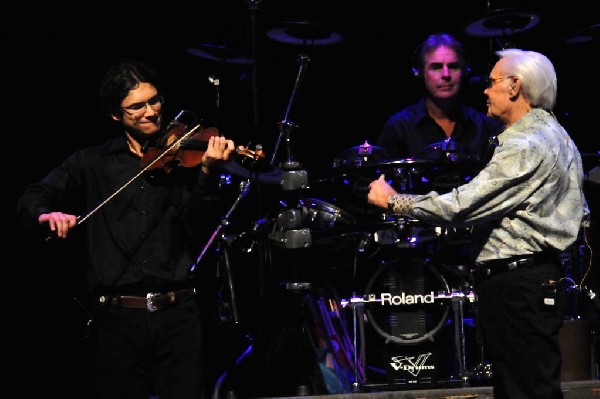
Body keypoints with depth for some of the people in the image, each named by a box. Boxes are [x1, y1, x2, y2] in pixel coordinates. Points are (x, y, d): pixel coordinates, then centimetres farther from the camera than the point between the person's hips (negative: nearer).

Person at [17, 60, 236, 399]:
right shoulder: (93, 163, 11)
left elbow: (195, 221, -5)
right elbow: (31, 199, 2)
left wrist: (208, 172, -22)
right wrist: (46, 214, -22)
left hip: (178, 314, -1)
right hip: (118, 319, 1)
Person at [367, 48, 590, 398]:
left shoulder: (525, 146, -17)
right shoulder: (558, 135, 17)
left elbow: (461, 207, -22)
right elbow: (582, 216, 24)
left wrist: (394, 201, -12)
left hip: (518, 287, -11)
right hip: (542, 276, 11)